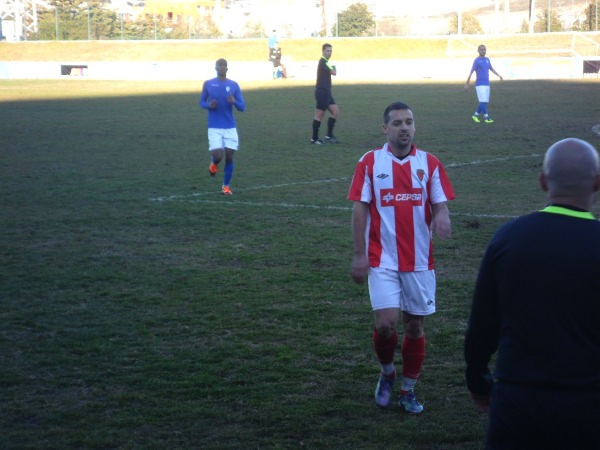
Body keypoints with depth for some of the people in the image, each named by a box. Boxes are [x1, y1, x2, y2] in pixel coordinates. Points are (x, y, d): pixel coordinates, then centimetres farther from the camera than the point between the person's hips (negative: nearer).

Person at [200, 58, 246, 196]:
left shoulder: (234, 85, 2)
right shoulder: (208, 84, 2)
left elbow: (242, 108, 3)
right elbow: (201, 102, 12)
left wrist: (234, 102, -19)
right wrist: (209, 105, -11)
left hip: (230, 127, 1)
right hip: (214, 128, -1)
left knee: (229, 157, -1)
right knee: (218, 156, -14)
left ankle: (226, 185, 17)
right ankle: (214, 163, 24)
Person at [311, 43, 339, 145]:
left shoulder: (325, 61, 16)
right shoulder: (323, 62, -15)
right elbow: (333, 72, -20)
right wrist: (334, 68, 0)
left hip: (325, 92, 10)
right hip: (322, 91, -10)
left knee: (335, 111, 8)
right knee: (319, 115, -5)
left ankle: (329, 135, 11)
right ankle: (314, 138, 2)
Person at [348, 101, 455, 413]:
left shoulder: (430, 163, 2)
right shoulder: (370, 162, -1)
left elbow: (440, 205, 2)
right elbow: (360, 208, 0)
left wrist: (441, 218, -23)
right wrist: (359, 255, -5)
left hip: (419, 261, 2)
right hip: (382, 260, -2)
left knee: (415, 326, 8)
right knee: (386, 323, -12)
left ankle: (408, 390, 24)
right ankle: (387, 373, 18)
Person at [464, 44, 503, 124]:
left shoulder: (487, 59, 10)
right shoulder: (477, 60, -7)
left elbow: (491, 69, 24)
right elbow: (471, 72, -6)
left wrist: (499, 76, 16)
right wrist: (467, 84, -7)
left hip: (487, 84, 6)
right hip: (479, 84, -6)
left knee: (485, 102, 7)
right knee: (483, 101, -10)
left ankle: (475, 115, 18)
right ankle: (486, 117, -9)